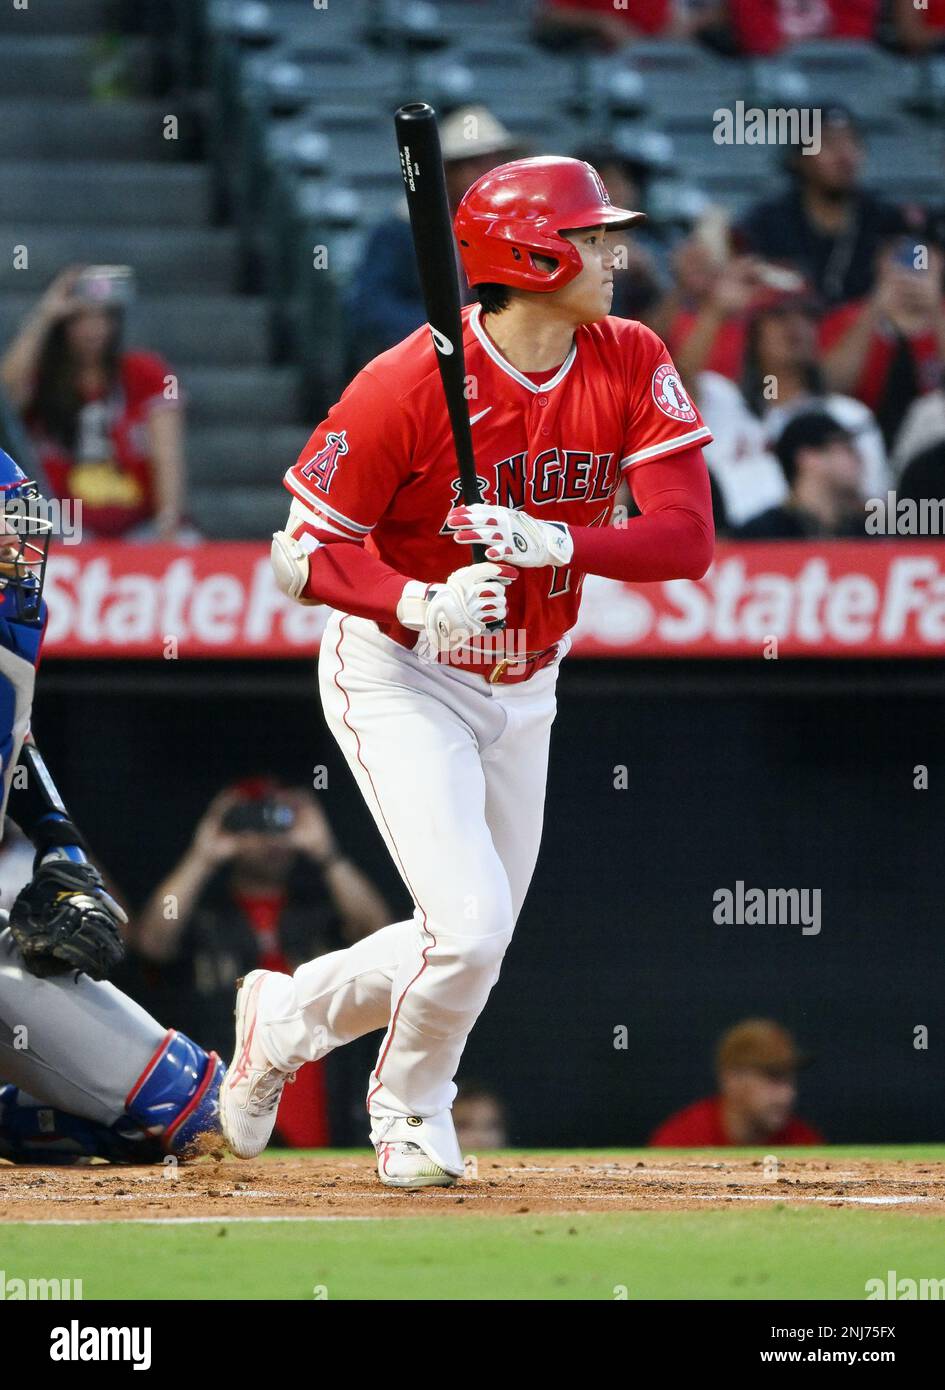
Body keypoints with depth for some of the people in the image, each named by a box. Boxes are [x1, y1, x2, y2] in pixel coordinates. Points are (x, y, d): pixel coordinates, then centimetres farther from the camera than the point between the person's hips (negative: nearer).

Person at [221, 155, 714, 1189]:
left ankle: (287, 1015, 38)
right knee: (469, 926, -18)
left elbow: (687, 538, -17)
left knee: (471, 949, 12)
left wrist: (558, 542, -33)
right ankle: (411, 1117, 11)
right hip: (398, 680, -6)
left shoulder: (631, 366, -9)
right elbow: (300, 555, -18)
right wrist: (421, 607, -34)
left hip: (522, 693, 6)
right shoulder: (411, 384, -23)